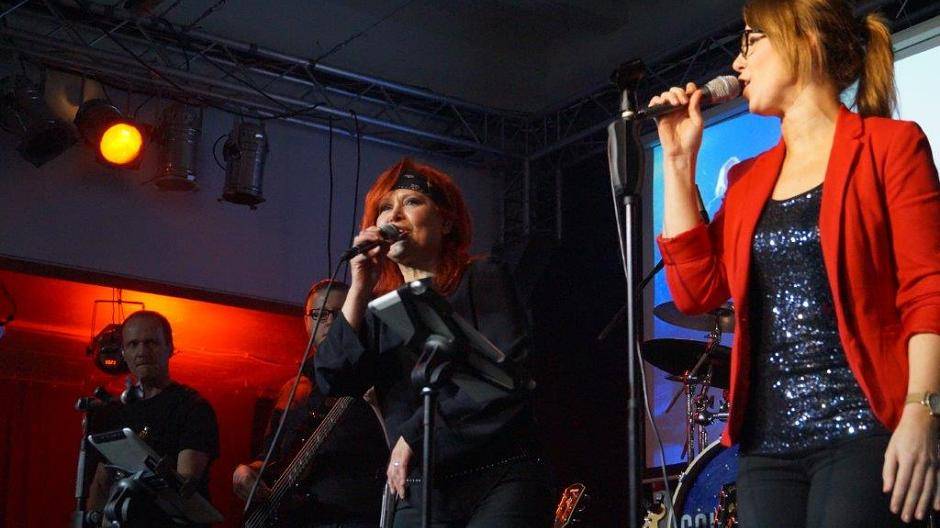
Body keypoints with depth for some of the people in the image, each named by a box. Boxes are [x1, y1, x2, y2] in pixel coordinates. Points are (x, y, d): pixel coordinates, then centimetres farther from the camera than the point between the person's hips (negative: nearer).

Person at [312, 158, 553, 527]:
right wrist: (359, 288, -8)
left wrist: (414, 433, -10)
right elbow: (334, 380, -1)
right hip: (419, 496, 3)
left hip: (501, 482, -3)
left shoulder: (481, 279, 3)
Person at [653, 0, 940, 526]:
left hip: (863, 430, -5)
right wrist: (679, 161, 8)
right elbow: (696, 290, 7)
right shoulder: (749, 179, 17)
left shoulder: (889, 145, 0)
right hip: (767, 442, 5)